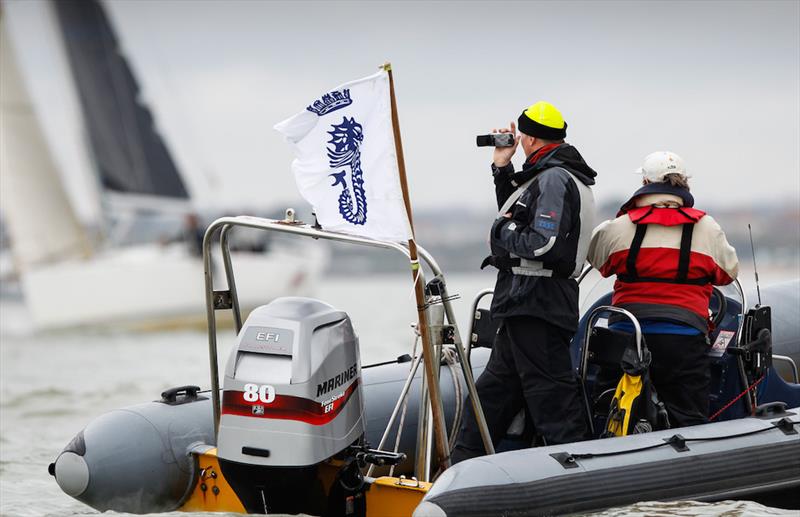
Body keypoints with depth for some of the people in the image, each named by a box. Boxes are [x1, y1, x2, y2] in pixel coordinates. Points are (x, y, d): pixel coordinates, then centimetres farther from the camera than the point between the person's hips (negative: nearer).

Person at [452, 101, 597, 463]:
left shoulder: (554, 179, -14)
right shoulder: (548, 177, 18)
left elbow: (543, 243, -24)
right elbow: (518, 215, 28)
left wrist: (502, 230, -8)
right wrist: (502, 169, 20)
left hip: (536, 307, -11)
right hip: (526, 307, 11)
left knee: (551, 399, -9)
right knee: (492, 390, 17)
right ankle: (459, 472, 26)